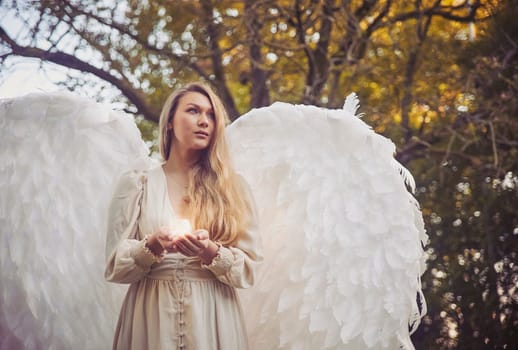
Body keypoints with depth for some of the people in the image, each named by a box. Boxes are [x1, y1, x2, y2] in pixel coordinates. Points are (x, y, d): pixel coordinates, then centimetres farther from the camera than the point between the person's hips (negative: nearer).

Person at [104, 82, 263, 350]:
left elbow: (248, 268, 1)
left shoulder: (232, 187, 5)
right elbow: (115, 266, -1)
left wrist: (210, 252, -17)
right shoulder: (137, 183, 3)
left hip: (212, 318, 1)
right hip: (152, 317, -1)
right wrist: (152, 246, -19)